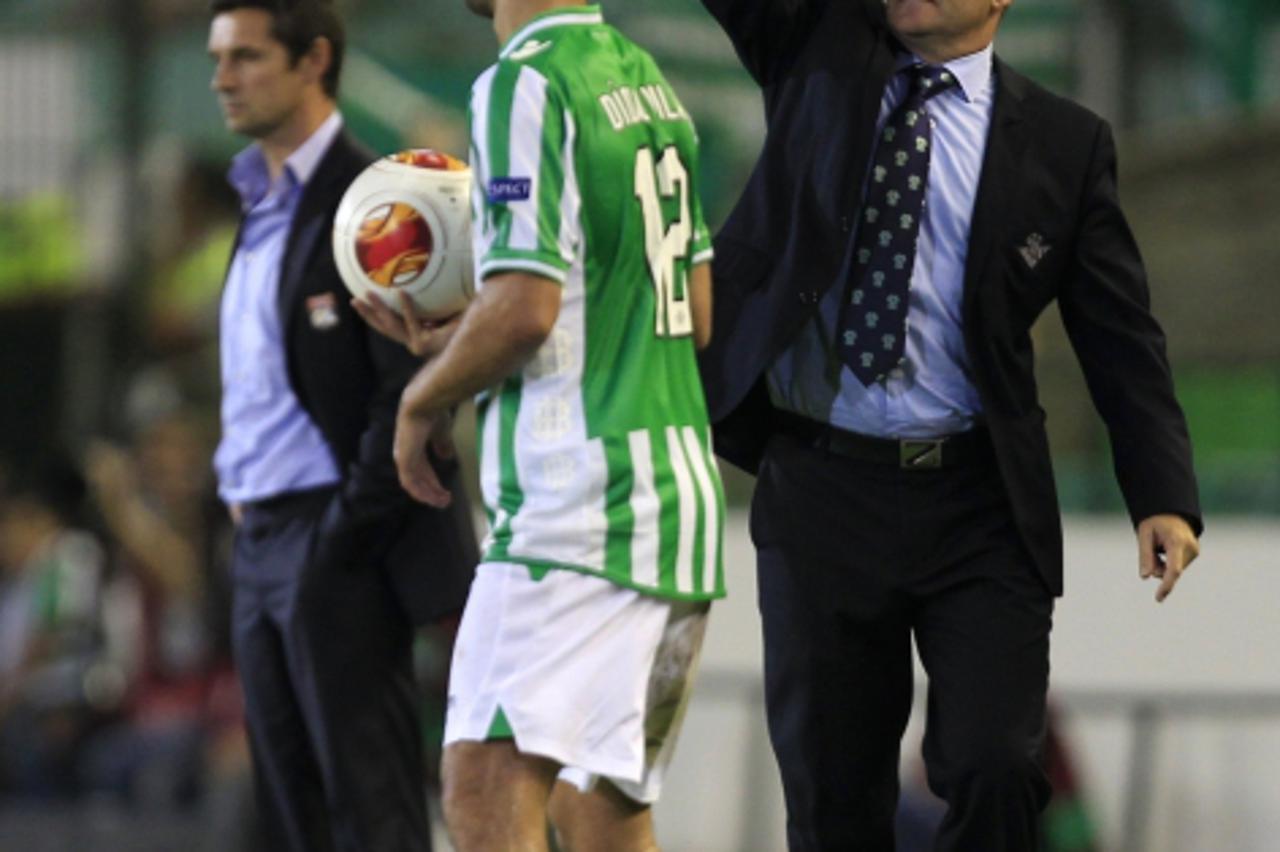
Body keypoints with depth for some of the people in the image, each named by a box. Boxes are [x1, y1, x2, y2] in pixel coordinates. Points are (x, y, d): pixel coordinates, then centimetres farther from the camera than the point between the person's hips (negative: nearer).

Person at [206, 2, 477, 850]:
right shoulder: (261, 207, 18)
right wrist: (234, 478, 11)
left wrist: (347, 531, -16)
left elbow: (412, 384, -16)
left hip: (337, 549, -9)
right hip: (261, 542, 9)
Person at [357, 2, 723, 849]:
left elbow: (526, 308, -18)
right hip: (683, 481, 9)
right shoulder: (648, 79, 17)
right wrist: (460, 339, 21)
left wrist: (425, 399, 1)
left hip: (578, 496, -9)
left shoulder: (526, 85, -10)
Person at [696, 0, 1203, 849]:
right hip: (824, 484, 1)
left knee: (994, 773, -11)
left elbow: (1122, 339, 2)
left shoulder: (1065, 141, 3)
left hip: (979, 501, -1)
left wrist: (1163, 495, -9)